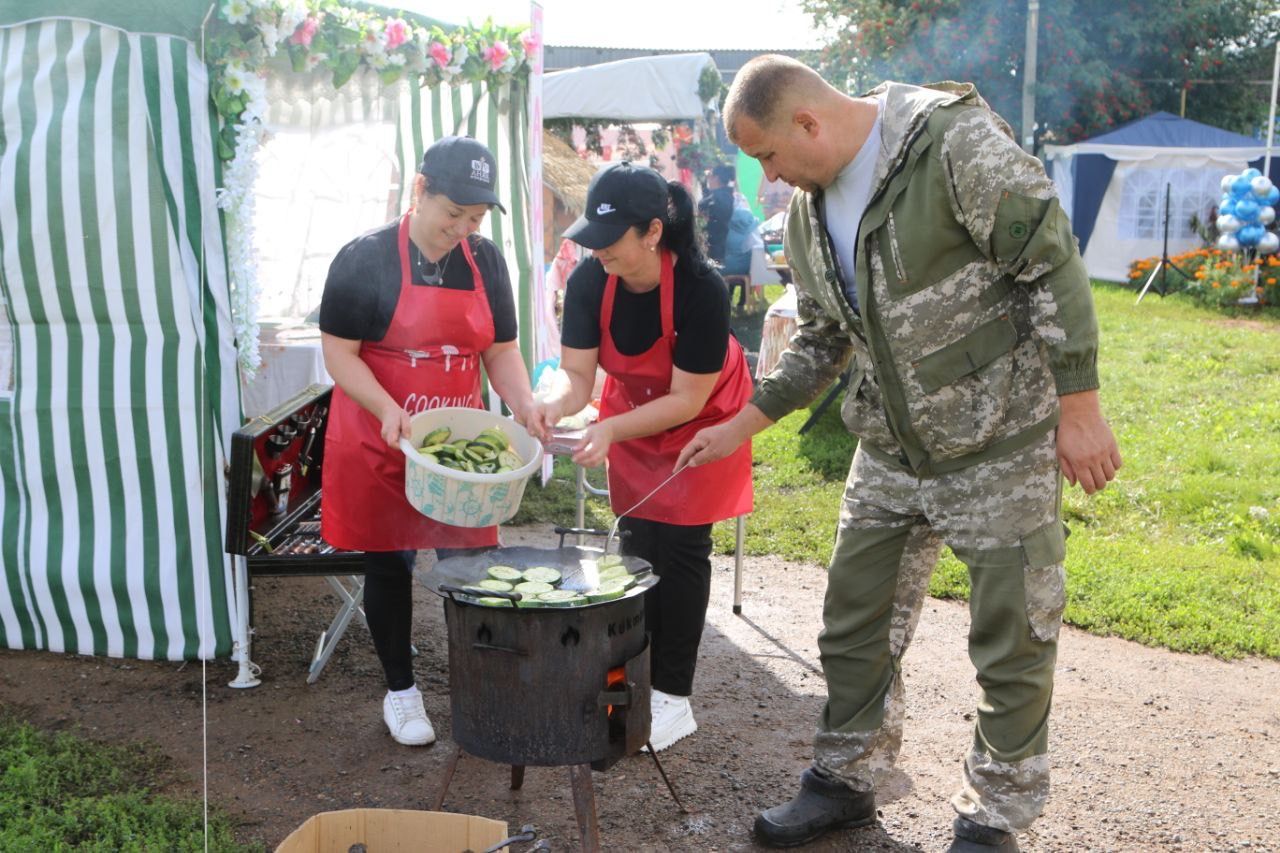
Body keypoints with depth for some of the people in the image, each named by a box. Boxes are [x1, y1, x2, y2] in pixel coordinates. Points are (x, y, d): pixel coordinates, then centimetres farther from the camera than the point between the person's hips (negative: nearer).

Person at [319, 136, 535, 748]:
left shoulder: (485, 261, 4)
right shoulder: (366, 258, -11)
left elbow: (501, 350, 8)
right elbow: (339, 353, -11)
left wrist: (524, 408, -9)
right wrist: (388, 410, -26)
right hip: (380, 445, -3)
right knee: (389, 565, 8)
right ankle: (400, 690, 25)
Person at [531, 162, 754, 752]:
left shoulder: (701, 289, -34)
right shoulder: (589, 281, -22)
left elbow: (686, 400, -29)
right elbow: (578, 374, -18)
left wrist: (611, 429, -40)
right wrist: (556, 405, -41)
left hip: (700, 420, -4)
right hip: (631, 411, 4)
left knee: (680, 548, -6)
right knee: (637, 542, 7)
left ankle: (673, 700, 1)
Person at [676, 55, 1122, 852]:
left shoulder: (955, 142, -19)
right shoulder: (809, 207, 5)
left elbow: (1053, 268, -19)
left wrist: (1079, 407, -19)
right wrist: (743, 424, 10)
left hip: (1000, 443, -7)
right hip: (890, 450, 7)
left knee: (1013, 644, 5)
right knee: (855, 628, 13)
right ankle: (846, 780, 32)